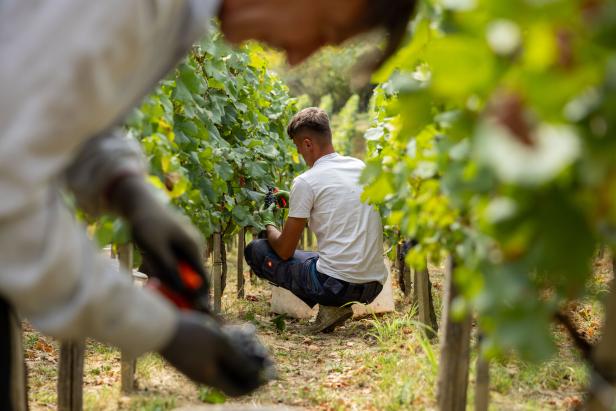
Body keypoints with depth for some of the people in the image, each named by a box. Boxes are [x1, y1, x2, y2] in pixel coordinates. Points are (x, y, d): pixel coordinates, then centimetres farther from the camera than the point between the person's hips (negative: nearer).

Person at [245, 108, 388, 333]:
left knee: (255, 250, 9)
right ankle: (338, 304, 9)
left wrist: (268, 225, 18)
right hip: (374, 285, 8)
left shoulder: (305, 182, -8)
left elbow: (285, 251, -2)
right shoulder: (362, 168, 12)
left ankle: (328, 306, -2)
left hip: (336, 283, -8)